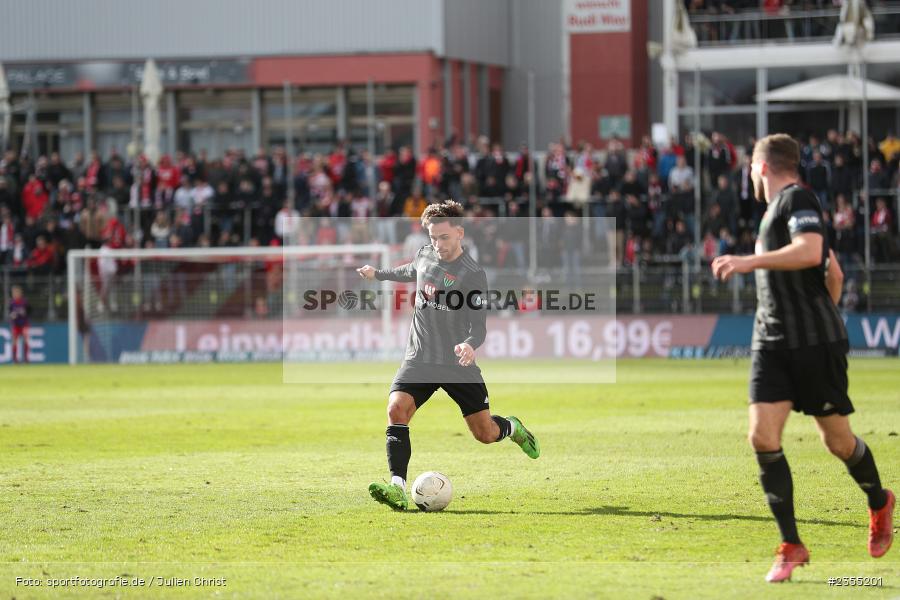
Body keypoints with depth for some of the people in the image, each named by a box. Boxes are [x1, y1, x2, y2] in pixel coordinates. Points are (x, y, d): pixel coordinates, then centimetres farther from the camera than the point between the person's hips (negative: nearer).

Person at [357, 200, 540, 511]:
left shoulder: (473, 274, -13)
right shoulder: (425, 255, 3)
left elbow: (478, 325, -19)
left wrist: (470, 345, -41)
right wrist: (379, 274, 42)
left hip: (459, 364, -3)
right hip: (420, 358, 3)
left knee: (485, 434, 2)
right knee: (397, 410, -23)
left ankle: (512, 428, 40)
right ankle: (397, 488, -28)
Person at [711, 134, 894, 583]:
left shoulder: (797, 199, -6)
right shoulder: (777, 209, 21)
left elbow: (811, 252, -26)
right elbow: (835, 274, 28)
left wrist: (750, 261, -29)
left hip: (815, 341, -8)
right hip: (771, 343, 8)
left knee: (837, 440, 3)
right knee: (763, 436, -8)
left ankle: (879, 503, 33)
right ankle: (791, 546, -5)